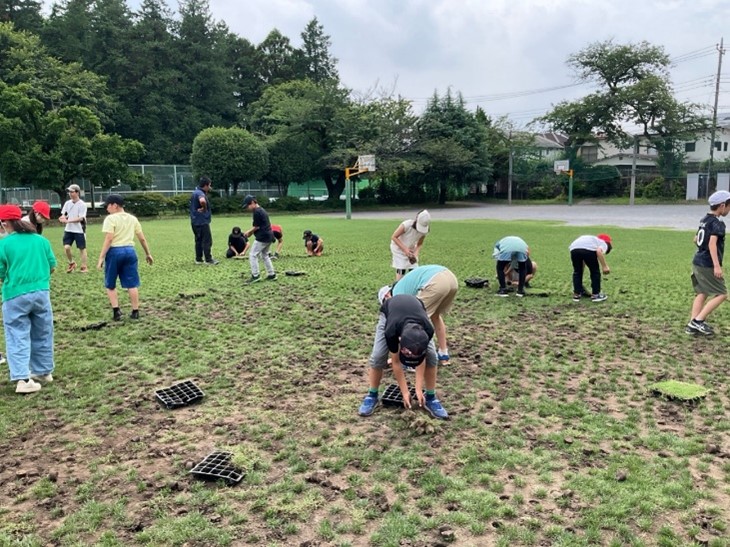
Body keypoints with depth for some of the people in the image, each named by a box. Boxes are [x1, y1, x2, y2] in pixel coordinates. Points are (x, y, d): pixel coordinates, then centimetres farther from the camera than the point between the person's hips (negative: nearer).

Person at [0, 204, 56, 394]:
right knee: (42, 335, 16)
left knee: (18, 337, 2)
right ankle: (43, 372, 28)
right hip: (41, 293, 4)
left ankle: (22, 378, -7)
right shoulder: (41, 240, 5)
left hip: (16, 296, -4)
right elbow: (52, 266, 11)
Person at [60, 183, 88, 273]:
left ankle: (84, 267, 14)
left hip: (79, 230, -5)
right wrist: (63, 218, -15)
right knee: (66, 247, -4)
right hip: (68, 230, 5)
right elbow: (63, 214, 9)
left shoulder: (82, 204, -11)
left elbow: (80, 218, -17)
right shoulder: (67, 203, 7)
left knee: (82, 248, 4)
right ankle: (71, 263, 19)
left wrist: (68, 220, -24)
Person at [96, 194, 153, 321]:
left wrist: (101, 257, -12)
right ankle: (135, 311, 9)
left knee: (110, 284, 11)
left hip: (115, 252, -4)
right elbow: (142, 238, 14)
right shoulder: (132, 219, 12)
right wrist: (147, 254, 23)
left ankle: (116, 311, 3)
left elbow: (108, 240, -14)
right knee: (132, 284, 7)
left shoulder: (110, 219, -6)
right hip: (130, 250, 4)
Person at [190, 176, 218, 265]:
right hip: (202, 222, -10)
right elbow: (202, 201, -41)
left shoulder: (195, 192, 15)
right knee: (207, 241, -5)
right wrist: (204, 208, -21)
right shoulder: (200, 193, -17)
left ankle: (198, 259, 19)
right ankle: (208, 260, -3)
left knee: (198, 240, 15)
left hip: (195, 222, 10)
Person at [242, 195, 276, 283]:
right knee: (264, 255, 20)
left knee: (253, 255, -4)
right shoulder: (262, 210, 16)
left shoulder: (256, 212, -14)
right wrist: (251, 232, 12)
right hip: (269, 236, 10)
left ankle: (255, 276, -4)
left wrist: (249, 232, 0)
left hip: (262, 237, -10)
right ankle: (271, 274, 20)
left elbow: (256, 227, -15)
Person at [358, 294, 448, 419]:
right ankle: (372, 396, 5)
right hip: (389, 311, -1)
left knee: (431, 356, -15)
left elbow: (422, 359, -21)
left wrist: (418, 389, -18)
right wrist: (405, 392, -18)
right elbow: (395, 362, -25)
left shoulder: (427, 330, -39)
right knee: (377, 357, -17)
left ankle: (431, 397, 3)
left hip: (416, 311, 1)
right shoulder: (391, 331, -42)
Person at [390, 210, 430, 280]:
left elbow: (419, 244, -3)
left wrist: (415, 254, -23)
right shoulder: (407, 225, -32)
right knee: (401, 270, -12)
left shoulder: (424, 230, -18)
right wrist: (405, 249, -32)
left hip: (410, 250, 5)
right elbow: (394, 237, -25)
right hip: (399, 249, -5)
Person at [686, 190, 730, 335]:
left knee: (702, 293, 13)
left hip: (698, 262, 9)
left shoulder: (705, 220, 12)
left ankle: (692, 325, 11)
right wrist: (717, 266, -30)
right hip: (707, 265, -9)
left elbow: (696, 240, 22)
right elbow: (712, 243, -26)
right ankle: (698, 321, -5)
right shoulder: (717, 223, -15)